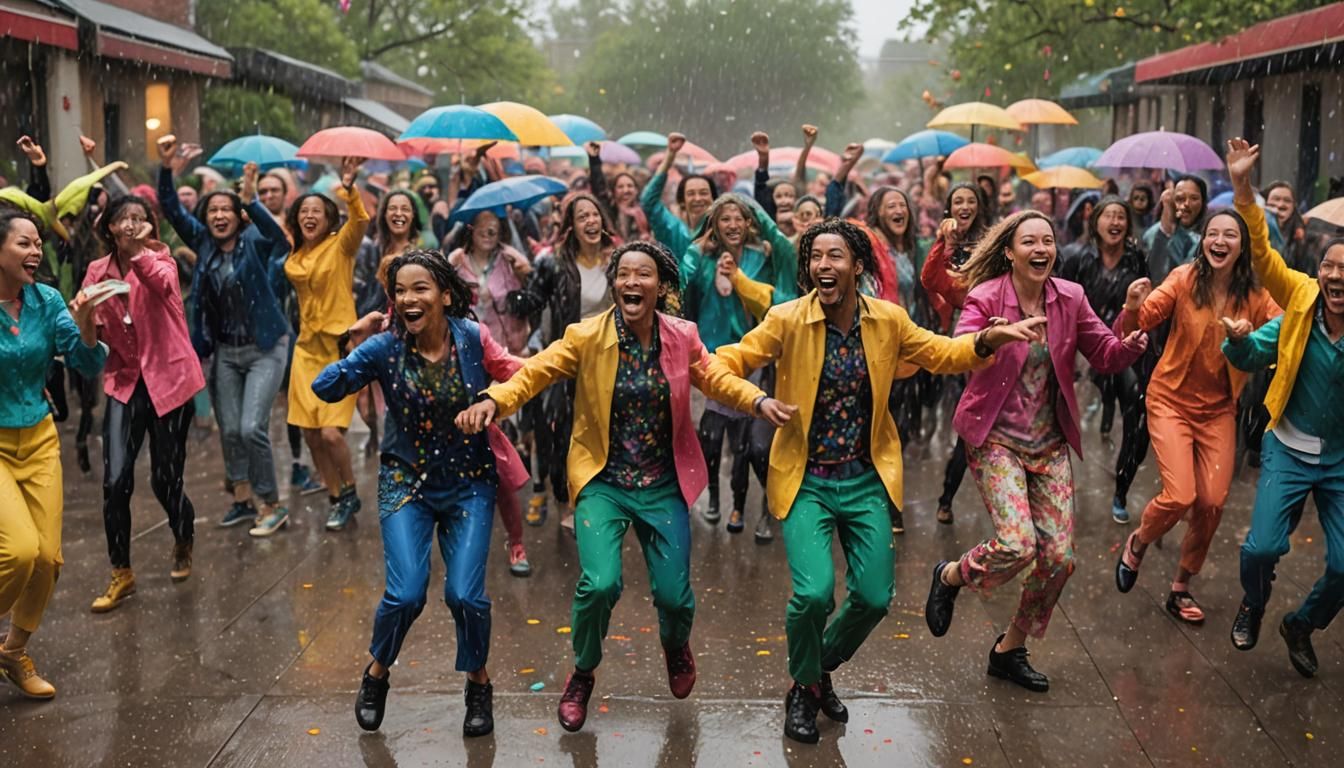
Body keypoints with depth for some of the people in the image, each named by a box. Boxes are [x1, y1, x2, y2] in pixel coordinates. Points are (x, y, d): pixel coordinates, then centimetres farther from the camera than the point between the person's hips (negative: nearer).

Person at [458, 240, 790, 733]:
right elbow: (534, 373, -11)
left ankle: (675, 645, 42)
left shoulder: (682, 337, -3)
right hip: (603, 482, -2)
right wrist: (493, 401, -30)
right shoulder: (586, 337, -10)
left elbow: (715, 379, 10)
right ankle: (583, 673, 13)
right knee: (600, 584, -20)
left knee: (673, 596, 1)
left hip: (663, 485, 2)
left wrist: (759, 401, -8)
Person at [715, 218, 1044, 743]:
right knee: (814, 594, -18)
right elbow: (729, 362, -11)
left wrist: (986, 341, -7)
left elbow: (941, 355, 11)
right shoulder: (787, 321, -12)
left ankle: (821, 670, 34)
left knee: (873, 598, 2)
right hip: (806, 480, -3)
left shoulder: (887, 321, -3)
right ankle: (803, 690, 14)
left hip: (866, 482, 4)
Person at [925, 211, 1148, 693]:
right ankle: (950, 576, 12)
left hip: (1050, 443, 5)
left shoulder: (1069, 298, 2)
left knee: (1058, 558, 2)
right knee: (1016, 544, -22)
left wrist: (1131, 345, -18)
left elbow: (1106, 355, 4)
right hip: (996, 439, -5)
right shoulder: (986, 298, -11)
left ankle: (1010, 650, 23)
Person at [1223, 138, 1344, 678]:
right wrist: (1243, 189, -28)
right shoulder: (1300, 305, -13)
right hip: (1290, 449, 0)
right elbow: (1262, 253, -18)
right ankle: (1252, 605, 26)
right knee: (1263, 546, -10)